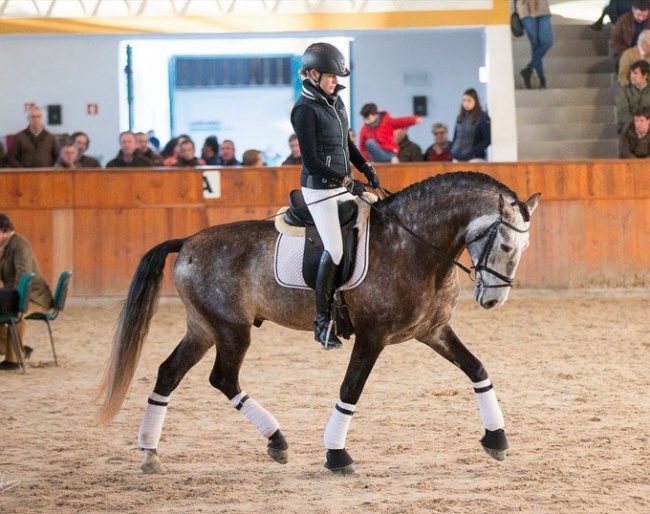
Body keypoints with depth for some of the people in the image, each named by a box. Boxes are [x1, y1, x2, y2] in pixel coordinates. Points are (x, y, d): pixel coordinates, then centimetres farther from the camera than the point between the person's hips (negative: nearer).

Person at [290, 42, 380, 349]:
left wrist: (366, 168, 6)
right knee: (334, 250, -13)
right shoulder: (305, 110, -15)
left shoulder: (336, 101, 9)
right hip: (319, 188, -9)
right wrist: (347, 182, -20)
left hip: (344, 185, 9)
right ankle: (322, 322, -7)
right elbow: (311, 160, -18)